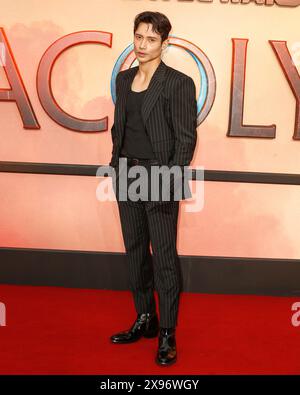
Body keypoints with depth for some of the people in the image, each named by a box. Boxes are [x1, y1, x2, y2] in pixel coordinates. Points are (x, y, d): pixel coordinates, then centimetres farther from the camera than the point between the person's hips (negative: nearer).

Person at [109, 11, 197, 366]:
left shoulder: (179, 83, -9)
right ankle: (145, 320, 30)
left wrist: (171, 180, -17)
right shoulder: (123, 79, 10)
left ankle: (167, 334, 14)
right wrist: (116, 166, 11)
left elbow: (186, 138, -11)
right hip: (126, 175, 7)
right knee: (135, 250, 14)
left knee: (164, 256, 0)